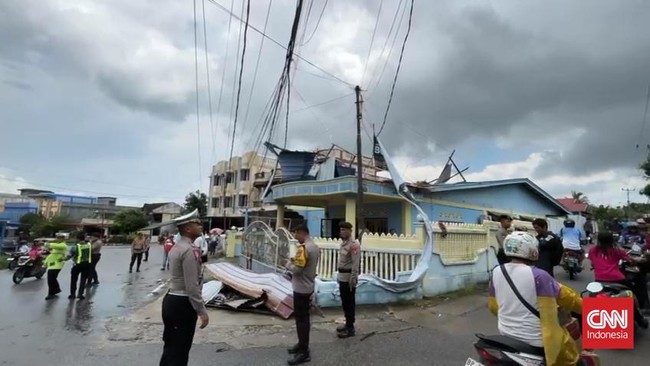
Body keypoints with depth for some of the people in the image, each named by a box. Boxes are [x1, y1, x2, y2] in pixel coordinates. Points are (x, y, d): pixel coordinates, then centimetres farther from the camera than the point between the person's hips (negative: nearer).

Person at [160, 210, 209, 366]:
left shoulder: (176, 247, 10)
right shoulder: (190, 250, -21)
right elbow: (192, 286, -23)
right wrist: (202, 311, -17)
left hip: (171, 300, 10)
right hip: (182, 304, -10)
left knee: (170, 348, 21)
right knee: (179, 351, 4)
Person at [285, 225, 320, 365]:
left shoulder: (303, 248, -22)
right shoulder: (315, 247, 9)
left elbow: (296, 269, -24)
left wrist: (288, 263, -6)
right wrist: (295, 261, 8)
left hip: (301, 288, -10)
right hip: (308, 287, 10)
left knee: (300, 319, -1)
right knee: (304, 317, 18)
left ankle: (304, 352, 7)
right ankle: (302, 344, 30)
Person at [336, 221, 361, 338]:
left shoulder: (354, 244, -18)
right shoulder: (343, 243, 11)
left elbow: (355, 264, -21)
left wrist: (352, 279, -22)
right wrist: (339, 275, 19)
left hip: (349, 277, -9)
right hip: (342, 277, 9)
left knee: (349, 302, 0)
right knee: (344, 301, 17)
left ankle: (350, 328, 11)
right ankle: (347, 323, 30)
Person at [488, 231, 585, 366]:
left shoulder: (496, 272, -5)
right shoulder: (538, 275, -20)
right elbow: (562, 295, -8)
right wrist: (583, 305, 12)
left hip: (506, 334, 6)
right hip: (536, 339, -5)